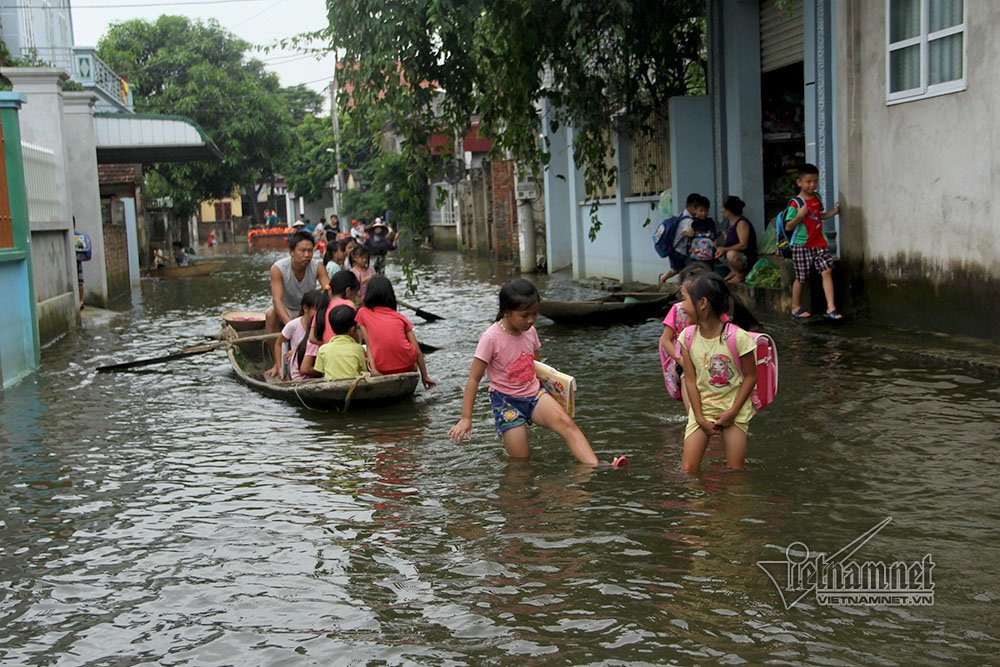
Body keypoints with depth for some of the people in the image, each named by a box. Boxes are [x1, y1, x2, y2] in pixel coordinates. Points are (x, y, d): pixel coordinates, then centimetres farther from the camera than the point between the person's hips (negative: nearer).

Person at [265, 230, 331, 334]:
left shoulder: (318, 267, -19)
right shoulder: (277, 269, -26)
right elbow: (277, 299, -35)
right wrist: (290, 323, -53)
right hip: (284, 310, -2)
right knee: (271, 313, -33)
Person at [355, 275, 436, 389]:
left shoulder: (363, 313, 13)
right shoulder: (400, 317, 16)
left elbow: (369, 345, 3)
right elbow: (417, 351, 11)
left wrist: (374, 369, -4)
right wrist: (425, 376, 17)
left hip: (381, 368, -1)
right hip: (406, 365, 1)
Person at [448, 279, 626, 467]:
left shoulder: (530, 331, 1)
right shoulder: (491, 338, -16)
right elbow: (474, 379, -11)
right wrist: (466, 418, -12)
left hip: (534, 393, 4)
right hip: (506, 401, -4)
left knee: (566, 423, -25)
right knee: (521, 462, -9)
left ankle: (595, 468, -36)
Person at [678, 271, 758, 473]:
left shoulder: (738, 337, -18)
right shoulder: (688, 337, -6)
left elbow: (751, 376, -9)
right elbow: (690, 380, -4)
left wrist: (732, 412, -12)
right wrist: (700, 418, -9)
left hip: (733, 408, -3)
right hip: (701, 408, 3)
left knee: (736, 469, 4)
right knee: (688, 468, -2)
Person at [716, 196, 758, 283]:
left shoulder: (742, 223, -17)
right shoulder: (732, 223, 12)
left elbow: (743, 245, -26)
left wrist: (725, 249, -31)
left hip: (748, 260, -11)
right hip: (737, 256, 11)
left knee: (731, 254, -40)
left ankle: (741, 274, -12)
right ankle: (733, 271, 14)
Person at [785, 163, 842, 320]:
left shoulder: (817, 198, 9)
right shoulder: (795, 204, -12)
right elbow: (788, 227, -13)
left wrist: (833, 212, 14)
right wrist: (799, 215, -27)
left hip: (819, 243, 5)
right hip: (801, 245, -5)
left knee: (827, 271, -7)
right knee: (801, 278, 5)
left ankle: (831, 308, -8)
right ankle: (796, 308, 22)